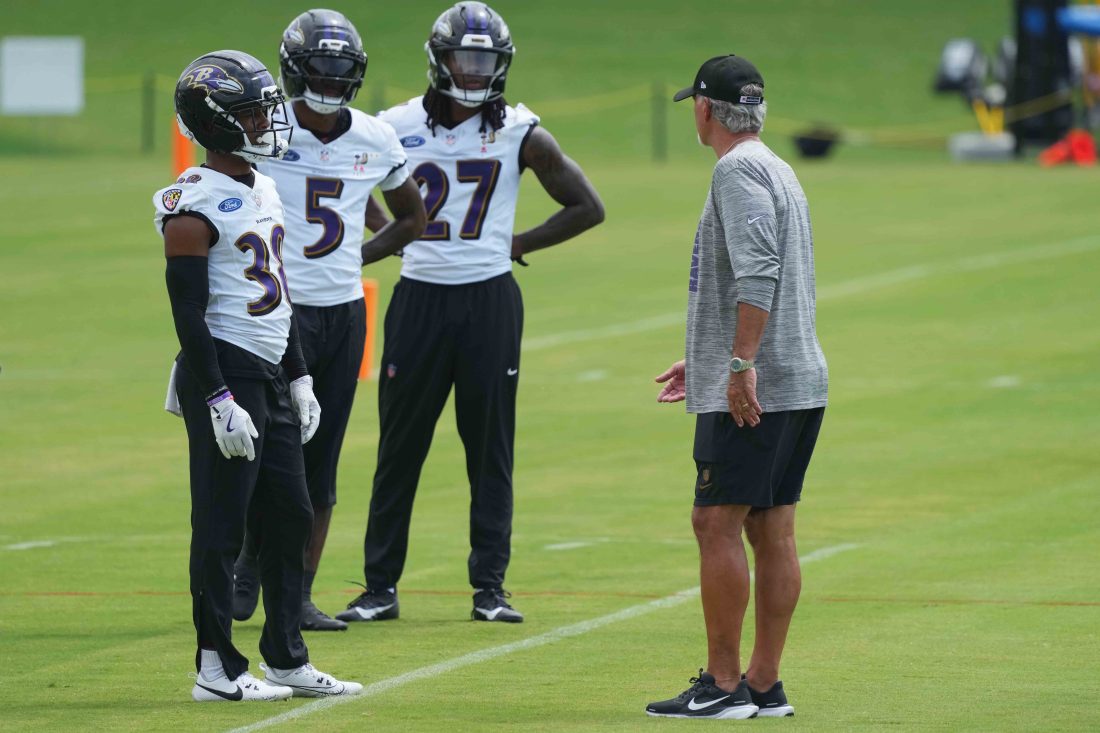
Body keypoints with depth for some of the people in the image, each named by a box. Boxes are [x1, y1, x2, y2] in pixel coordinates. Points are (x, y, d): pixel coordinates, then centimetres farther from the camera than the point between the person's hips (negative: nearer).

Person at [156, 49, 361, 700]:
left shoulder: (265, 191, 15)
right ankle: (217, 668, 1)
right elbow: (188, 312, -17)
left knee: (290, 518, 10)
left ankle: (287, 659, 18)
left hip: (269, 375, 9)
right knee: (222, 522, -4)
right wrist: (220, 401, -20)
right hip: (224, 373, -9)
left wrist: (299, 378, 20)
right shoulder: (196, 205, -14)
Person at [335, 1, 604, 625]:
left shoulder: (520, 134, -1)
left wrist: (518, 244, 2)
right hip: (420, 297, 1)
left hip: (490, 299, -1)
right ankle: (380, 586, 9)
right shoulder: (399, 128, 0)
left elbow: (587, 207, 7)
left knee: (491, 447, 3)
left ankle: (490, 587, 9)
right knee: (401, 444, 3)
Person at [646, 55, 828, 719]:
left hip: (753, 388, -9)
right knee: (772, 530, 8)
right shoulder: (778, 171, 21)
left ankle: (723, 686, -8)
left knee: (717, 521, -8)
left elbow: (758, 272, -23)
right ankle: (765, 687, 10)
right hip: (801, 382, 10)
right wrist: (705, 363, 31)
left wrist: (741, 365, -25)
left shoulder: (739, 171, -10)